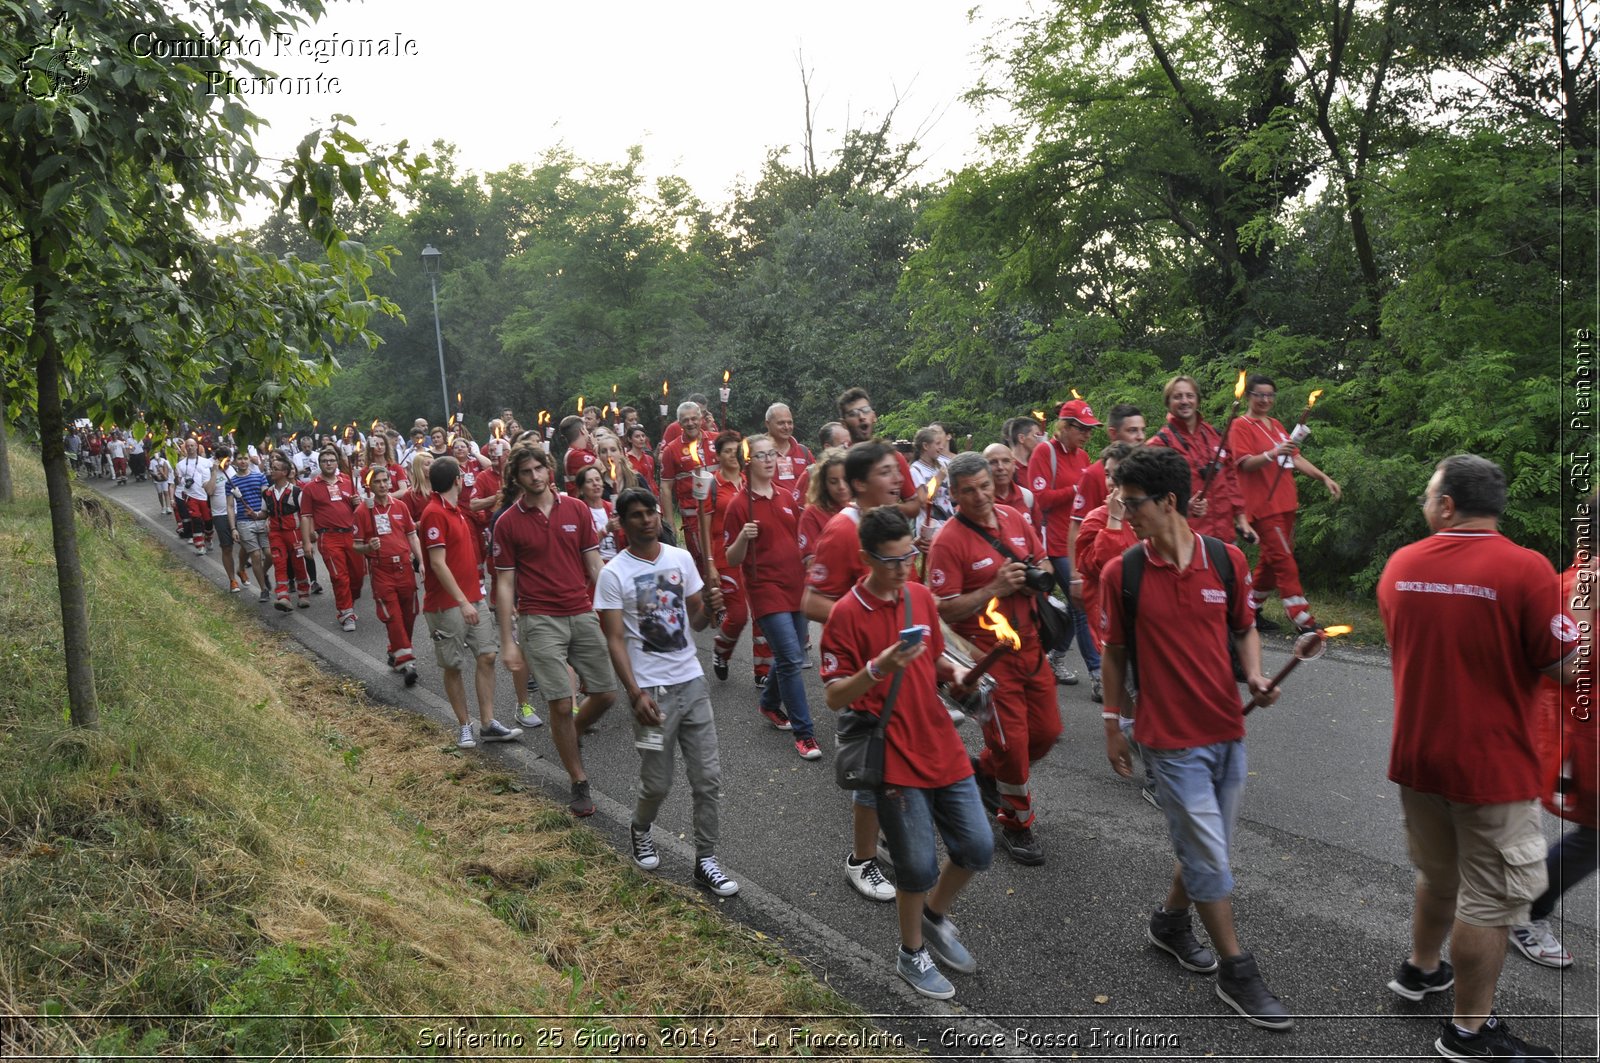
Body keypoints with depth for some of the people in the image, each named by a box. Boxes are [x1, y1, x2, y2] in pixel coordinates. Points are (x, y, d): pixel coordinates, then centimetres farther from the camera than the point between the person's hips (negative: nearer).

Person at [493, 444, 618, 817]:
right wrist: (507, 641, -1)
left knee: (605, 693, 5)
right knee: (561, 704, -4)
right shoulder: (508, 523, -1)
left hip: (583, 614, 3)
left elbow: (594, 565, 8)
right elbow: (505, 583, 1)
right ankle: (579, 783, 14)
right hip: (539, 620, -3)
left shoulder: (576, 509, 4)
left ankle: (569, 736, 37)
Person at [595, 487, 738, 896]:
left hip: (692, 682, 4)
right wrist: (636, 693, -18)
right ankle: (640, 831, 39)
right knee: (657, 782, 7)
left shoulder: (681, 558, 5)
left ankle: (706, 860, 18)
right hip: (652, 690, -4)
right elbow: (615, 640, -10)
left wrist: (709, 606, -12)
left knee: (708, 777, 5)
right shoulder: (614, 573, -8)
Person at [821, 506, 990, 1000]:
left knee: (978, 847, 8)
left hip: (943, 748, 6)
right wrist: (879, 668, -28)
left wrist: (954, 672, -1)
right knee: (919, 864, 1)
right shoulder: (846, 615, -13)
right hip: (895, 758, -6)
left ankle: (935, 915, 37)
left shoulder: (922, 596, 6)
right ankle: (912, 953, 28)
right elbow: (834, 697, -13)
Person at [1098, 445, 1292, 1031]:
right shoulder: (1122, 572, -9)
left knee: (1210, 847, 17)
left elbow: (1244, 629, 10)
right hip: (1171, 738, -3)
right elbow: (1115, 653, 0)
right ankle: (1236, 972, 19)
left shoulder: (1227, 559, -3)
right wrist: (1113, 725, 4)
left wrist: (1255, 676, -10)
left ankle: (1170, 921, 42)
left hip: (1227, 729, 4)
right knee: (1210, 855, 1)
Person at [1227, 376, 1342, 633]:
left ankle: (1252, 612, 21)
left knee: (1270, 560, 11)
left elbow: (1295, 458, 18)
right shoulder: (1240, 426, -7)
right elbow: (1246, 463, -18)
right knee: (1285, 563, -9)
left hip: (1285, 503, 8)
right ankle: (1305, 623, -8)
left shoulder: (1276, 425, 17)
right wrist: (1274, 453, -35)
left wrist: (1325, 478, 9)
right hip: (1263, 505, -8)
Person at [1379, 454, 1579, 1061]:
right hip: (1492, 765, -5)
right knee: (1488, 902, 9)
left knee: (1437, 874, 27)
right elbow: (1568, 668, -15)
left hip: (1416, 755, 6)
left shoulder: (1399, 565, -1)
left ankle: (1420, 970, 45)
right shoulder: (1526, 568, -17)